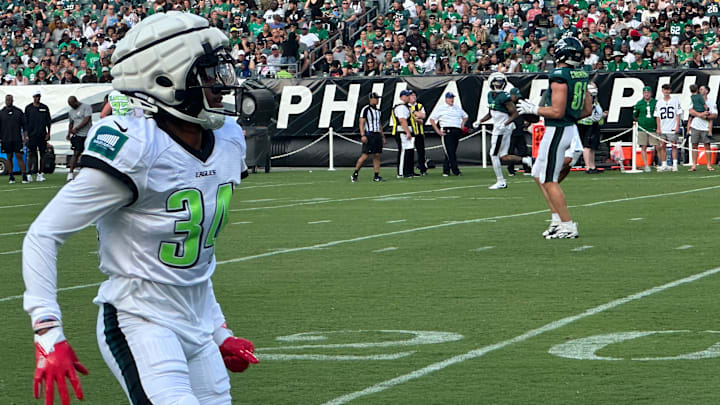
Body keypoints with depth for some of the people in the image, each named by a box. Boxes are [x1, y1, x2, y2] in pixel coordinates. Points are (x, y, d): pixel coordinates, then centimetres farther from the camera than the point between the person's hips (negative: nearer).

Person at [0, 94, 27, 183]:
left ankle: (24, 176, -7)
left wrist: (25, 136, -1)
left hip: (17, 139, -1)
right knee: (9, 158, 5)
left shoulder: (18, 112, 5)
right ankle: (11, 177, 10)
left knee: (19, 157, -6)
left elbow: (24, 125, 7)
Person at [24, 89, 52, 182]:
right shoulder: (28, 108, 5)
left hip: (42, 135, 2)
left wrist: (48, 133, 2)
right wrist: (26, 134, -1)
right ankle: (29, 174, -1)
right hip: (32, 135, -2)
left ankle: (40, 174, 6)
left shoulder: (44, 108, 8)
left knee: (42, 154, 1)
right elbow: (25, 122, 5)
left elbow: (48, 121, 11)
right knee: (31, 154, -4)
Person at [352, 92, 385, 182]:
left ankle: (376, 176, 4)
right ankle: (355, 174, -2)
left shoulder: (378, 110, 17)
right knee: (365, 155, -10)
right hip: (369, 135, -7)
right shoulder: (365, 109, -6)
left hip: (377, 134, 7)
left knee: (377, 156, 3)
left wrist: (382, 137, 20)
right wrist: (362, 135, -19)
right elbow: (361, 123, -10)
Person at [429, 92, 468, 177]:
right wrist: (437, 131, -5)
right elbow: (431, 119, 3)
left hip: (457, 131, 6)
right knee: (450, 152, -13)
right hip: (446, 131, -5)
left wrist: (462, 124, 15)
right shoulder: (440, 108, 4)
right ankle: (455, 170, -17)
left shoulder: (457, 108, 20)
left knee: (452, 152, 4)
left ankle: (446, 170, 11)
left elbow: (465, 116, 34)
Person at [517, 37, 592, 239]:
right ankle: (557, 220, 19)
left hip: (557, 131, -9)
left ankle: (567, 226, 1)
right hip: (571, 129, 9)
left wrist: (533, 109, -9)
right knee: (539, 175, 19)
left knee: (549, 180, 0)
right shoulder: (580, 76, 8)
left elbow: (557, 111, -22)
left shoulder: (560, 76, -20)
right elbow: (588, 110, 12)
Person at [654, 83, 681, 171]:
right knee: (662, 146, 2)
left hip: (672, 128, -3)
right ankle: (664, 165, 8)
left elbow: (678, 114, 1)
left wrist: (677, 126, -7)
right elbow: (658, 116, 9)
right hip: (662, 129, 3)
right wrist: (658, 128, 1)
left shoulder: (675, 100, 3)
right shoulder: (659, 102, 9)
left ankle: (675, 164, 0)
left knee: (674, 146, -3)